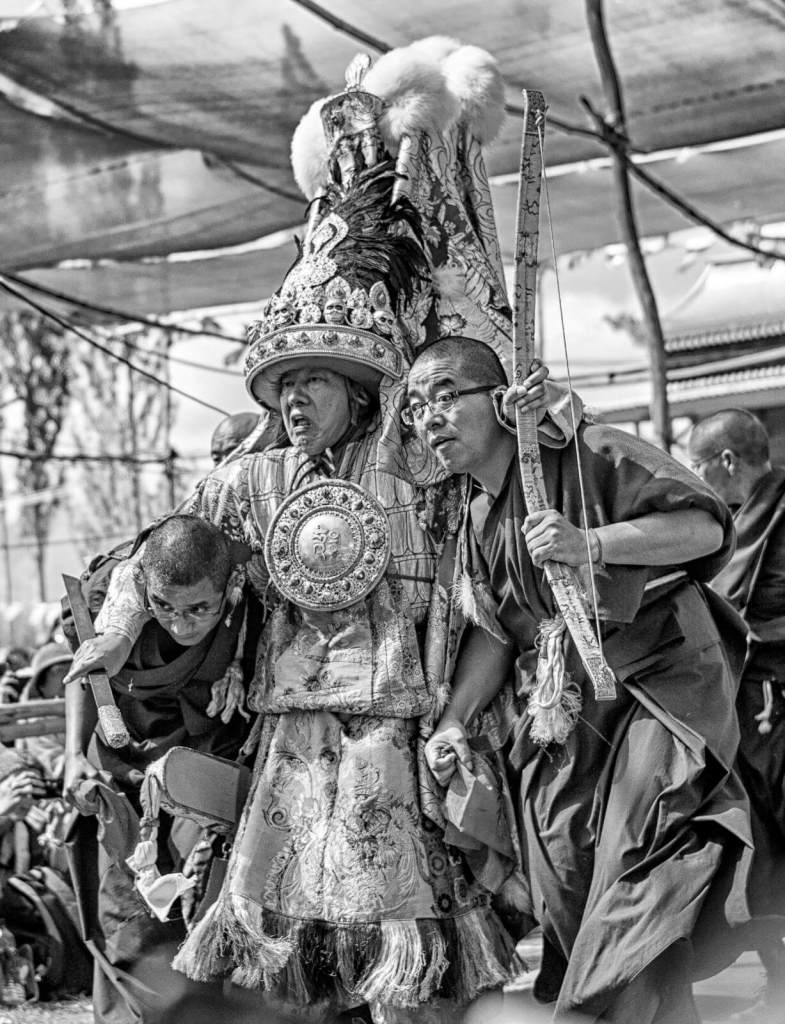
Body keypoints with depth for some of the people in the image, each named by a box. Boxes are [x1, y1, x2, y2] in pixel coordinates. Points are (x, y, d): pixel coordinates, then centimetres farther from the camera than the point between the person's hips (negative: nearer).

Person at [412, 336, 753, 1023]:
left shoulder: (588, 455, -13)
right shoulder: (473, 517, 9)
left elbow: (706, 527, -17)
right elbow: (492, 631, 13)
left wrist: (588, 544, -28)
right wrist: (455, 721, -1)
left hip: (660, 687, -7)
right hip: (562, 712, 7)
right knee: (562, 888, 9)